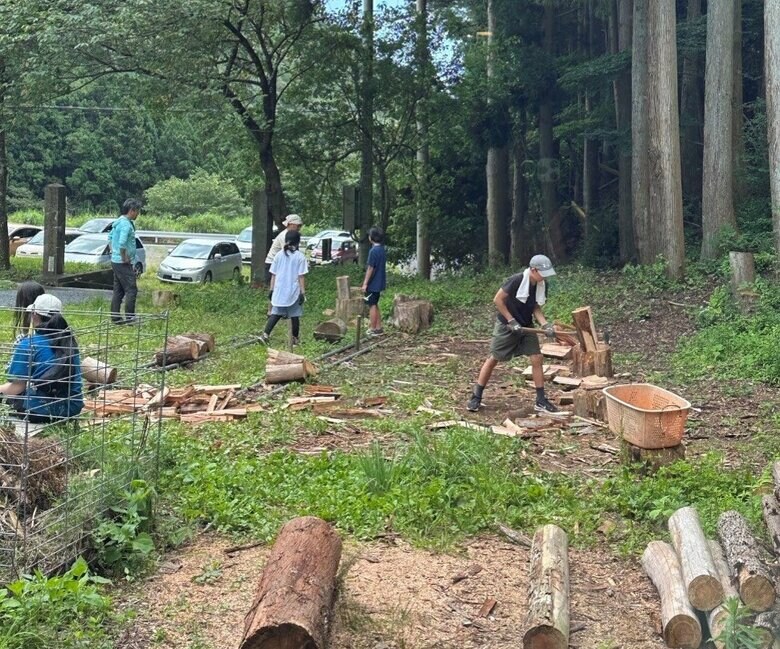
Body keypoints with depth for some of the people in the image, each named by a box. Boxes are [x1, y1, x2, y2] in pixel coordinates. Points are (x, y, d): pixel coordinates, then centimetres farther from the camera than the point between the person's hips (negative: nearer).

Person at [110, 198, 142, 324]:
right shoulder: (126, 225, -19)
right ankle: (129, 318, -2)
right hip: (124, 263, -10)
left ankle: (115, 317, 16)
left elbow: (110, 237, 24)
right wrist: (124, 258, -20)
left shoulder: (119, 222, 12)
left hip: (115, 261, 10)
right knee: (131, 290, -5)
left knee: (118, 291, 13)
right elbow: (122, 243, -30)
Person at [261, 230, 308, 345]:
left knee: (275, 314, 10)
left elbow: (273, 274, 7)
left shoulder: (279, 255, 4)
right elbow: (301, 276, -8)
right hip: (294, 291, -3)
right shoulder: (300, 256, -7)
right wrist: (303, 292, -5)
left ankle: (266, 334, -5)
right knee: (294, 316, 8)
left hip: (279, 291, 3)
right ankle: (295, 339, 16)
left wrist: (272, 289, 14)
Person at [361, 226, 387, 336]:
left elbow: (370, 268, -20)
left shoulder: (373, 251, -19)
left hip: (373, 283, -9)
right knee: (375, 305, 16)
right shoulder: (382, 249, 8)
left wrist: (365, 283, -15)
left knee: (372, 305, -1)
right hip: (379, 282, 9)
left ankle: (373, 330, 4)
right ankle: (378, 328, 19)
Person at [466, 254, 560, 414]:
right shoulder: (516, 280, -25)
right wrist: (511, 321, -19)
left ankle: (541, 401, 5)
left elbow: (536, 309, 3)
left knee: (537, 359, -3)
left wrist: (545, 325, -14)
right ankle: (476, 397, 12)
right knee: (493, 359, 1)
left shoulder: (542, 287, -5)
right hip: (506, 326, -6)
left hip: (526, 327, 6)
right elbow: (498, 300, -20)